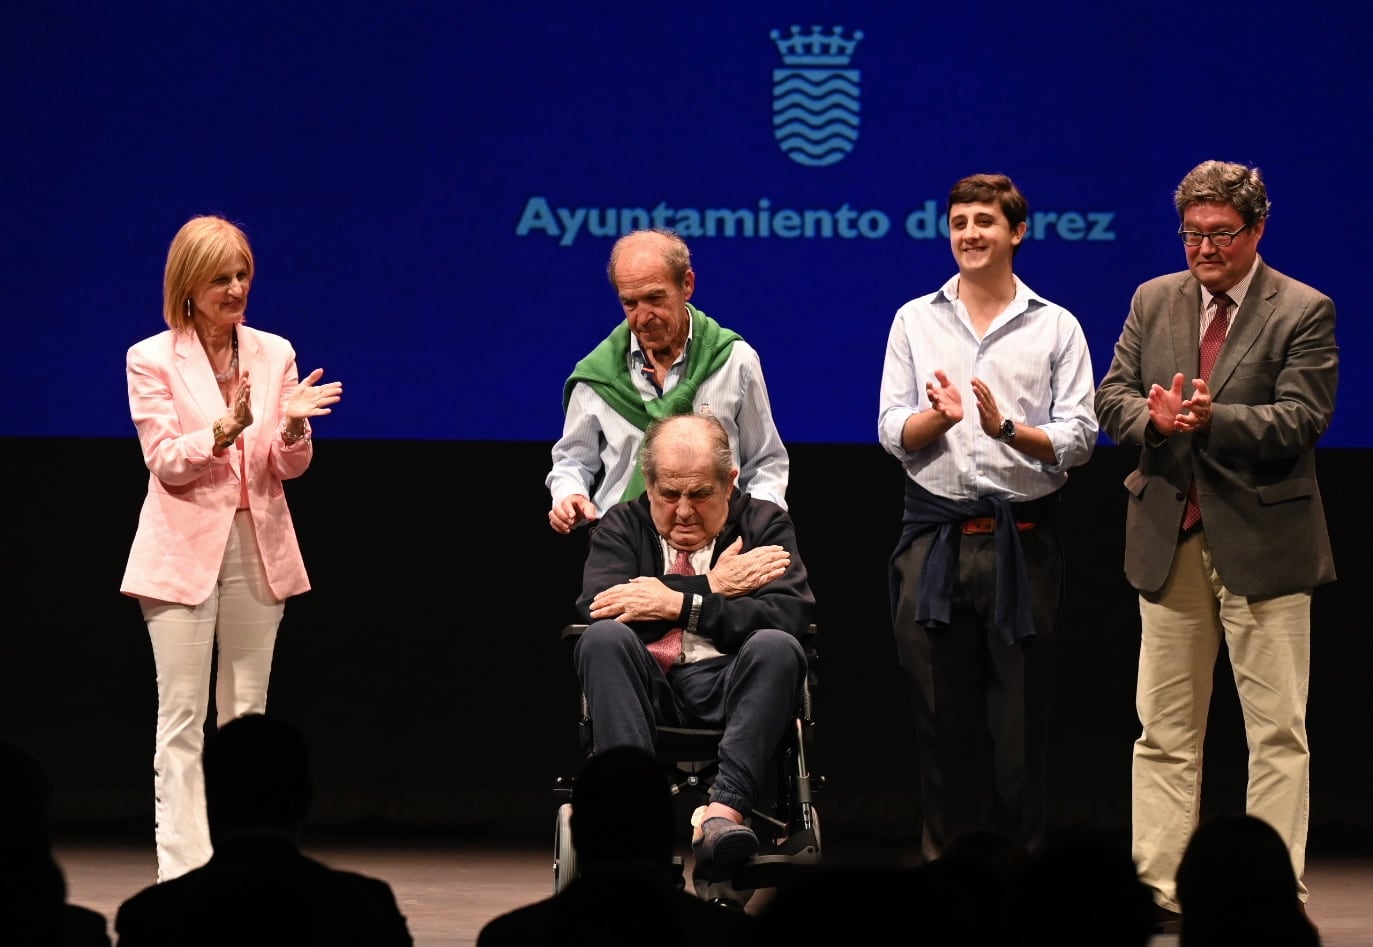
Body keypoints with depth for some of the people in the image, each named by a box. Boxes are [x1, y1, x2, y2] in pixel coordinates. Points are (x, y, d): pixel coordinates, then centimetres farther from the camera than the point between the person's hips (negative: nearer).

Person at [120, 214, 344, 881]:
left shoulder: (273, 354, 8)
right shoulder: (152, 360, -2)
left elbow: (291, 467, 6)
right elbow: (165, 462, -10)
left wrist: (292, 427, -16)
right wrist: (226, 429, -25)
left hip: (258, 550, 4)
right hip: (185, 551, -4)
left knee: (247, 715, 6)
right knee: (182, 719, -7)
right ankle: (182, 871, -8)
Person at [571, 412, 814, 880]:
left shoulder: (765, 524, 13)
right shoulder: (622, 525, 15)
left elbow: (790, 617, -7)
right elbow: (596, 608, -6)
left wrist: (680, 604, -15)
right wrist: (711, 588, -7)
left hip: (728, 688, 0)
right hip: (645, 690, 0)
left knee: (777, 647, -31)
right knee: (605, 638, -30)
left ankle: (723, 814, -45)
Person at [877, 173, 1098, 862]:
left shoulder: (1055, 328, 5)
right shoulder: (915, 321, 11)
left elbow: (1078, 439, -2)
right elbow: (893, 434, 6)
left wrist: (1006, 427, -18)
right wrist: (939, 416, -15)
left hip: (1022, 539, -1)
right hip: (935, 537, 1)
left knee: (1020, 719, 1)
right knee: (942, 714, 3)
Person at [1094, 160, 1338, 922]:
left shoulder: (1303, 311, -4)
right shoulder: (1153, 301, 10)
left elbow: (1303, 418, -13)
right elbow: (1111, 397, 7)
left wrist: (1213, 418, -27)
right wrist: (1152, 417, -16)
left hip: (1262, 542, -4)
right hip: (1169, 539, 4)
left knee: (1277, 730, -1)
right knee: (1164, 728, 6)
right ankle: (1158, 887, 10)